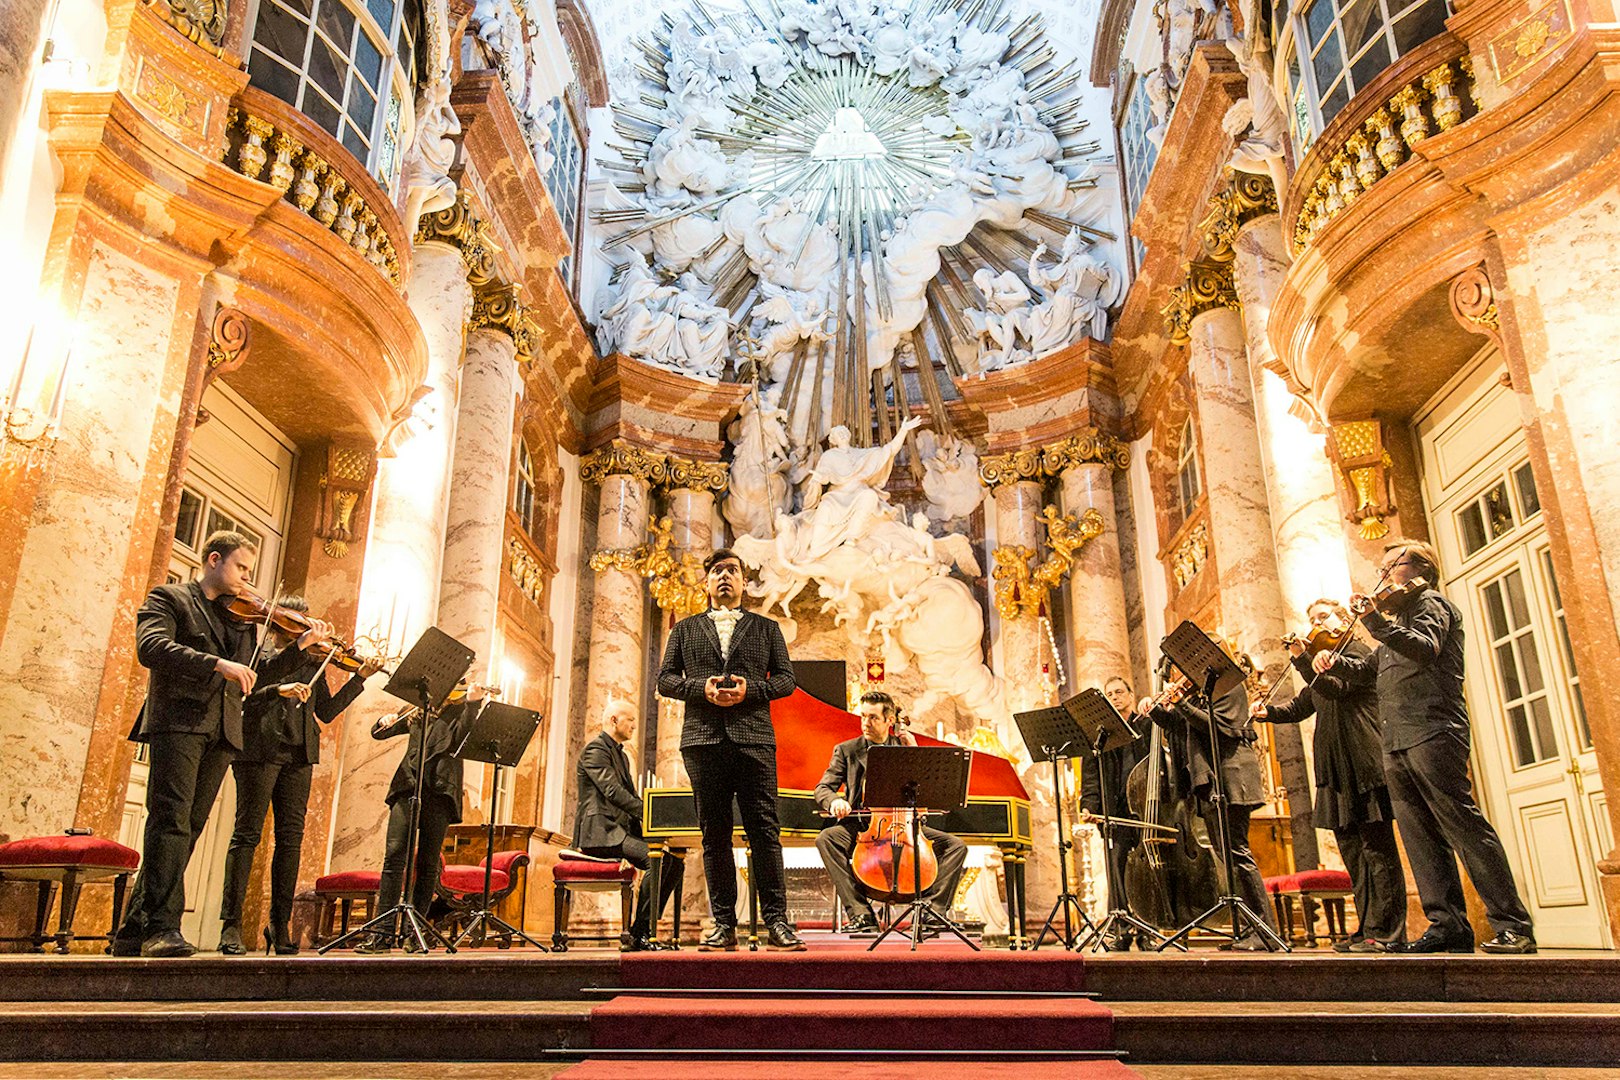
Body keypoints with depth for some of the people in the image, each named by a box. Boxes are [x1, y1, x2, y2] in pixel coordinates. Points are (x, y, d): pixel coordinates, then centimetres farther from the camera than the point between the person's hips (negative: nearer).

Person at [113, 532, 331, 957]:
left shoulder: (243, 617, 23)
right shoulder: (169, 598, 7)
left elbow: (257, 677, 19)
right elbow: (151, 647, -12)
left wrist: (300, 646, 7)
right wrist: (218, 663, -21)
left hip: (221, 734, 6)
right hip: (177, 722, -6)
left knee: (188, 828, 4)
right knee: (171, 819, -16)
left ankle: (133, 932, 9)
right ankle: (162, 928, -18)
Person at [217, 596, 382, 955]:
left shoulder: (312, 663, 20)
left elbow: (327, 711, 14)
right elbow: (242, 696, -7)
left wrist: (360, 678, 7)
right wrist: (278, 689, -22)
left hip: (299, 754, 4)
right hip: (260, 748, -4)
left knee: (291, 837, 1)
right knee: (247, 833, -5)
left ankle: (280, 926, 6)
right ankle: (231, 924, -2)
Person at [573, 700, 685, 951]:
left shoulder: (621, 755, 25)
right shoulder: (595, 749, -7)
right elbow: (612, 791, -20)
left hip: (622, 830, 10)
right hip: (600, 833, -10)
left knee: (676, 862, -4)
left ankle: (645, 931, -3)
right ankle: (638, 934, -19)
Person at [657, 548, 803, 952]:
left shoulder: (766, 628, 16)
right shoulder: (685, 629, 18)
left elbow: (786, 679, 10)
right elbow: (665, 678, 12)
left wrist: (750, 690, -8)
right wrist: (700, 688, -7)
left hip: (754, 737, -1)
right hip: (703, 739, 1)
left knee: (764, 830, -5)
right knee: (714, 834, 2)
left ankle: (776, 921, -1)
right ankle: (724, 925, 7)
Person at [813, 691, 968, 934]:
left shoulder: (904, 748, 12)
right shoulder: (846, 750, 8)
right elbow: (823, 788, 1)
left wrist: (914, 753, -5)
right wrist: (834, 801, -22)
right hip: (860, 826, -1)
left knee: (956, 845, -16)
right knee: (826, 838, -31)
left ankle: (933, 907, -15)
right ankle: (860, 912, -29)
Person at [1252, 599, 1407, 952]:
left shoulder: (1356, 651, -2)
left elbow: (1336, 688, -19)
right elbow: (1300, 706, 18)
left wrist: (1302, 659, -28)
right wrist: (1268, 711, 0)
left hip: (1363, 764, -9)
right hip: (1335, 770, 9)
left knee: (1377, 848, -7)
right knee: (1351, 850, 9)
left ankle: (1387, 932, -5)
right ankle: (1368, 928, 15)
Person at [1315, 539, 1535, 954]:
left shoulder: (1432, 604, 1)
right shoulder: (1399, 616, 29)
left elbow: (1424, 648, -20)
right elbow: (1372, 665, 32)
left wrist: (1374, 619, -31)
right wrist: (1337, 663, 13)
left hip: (1431, 733, -9)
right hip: (1397, 743, 9)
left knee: (1464, 826, -10)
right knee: (1420, 835, 4)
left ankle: (1513, 925, -7)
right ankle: (1449, 924, 5)